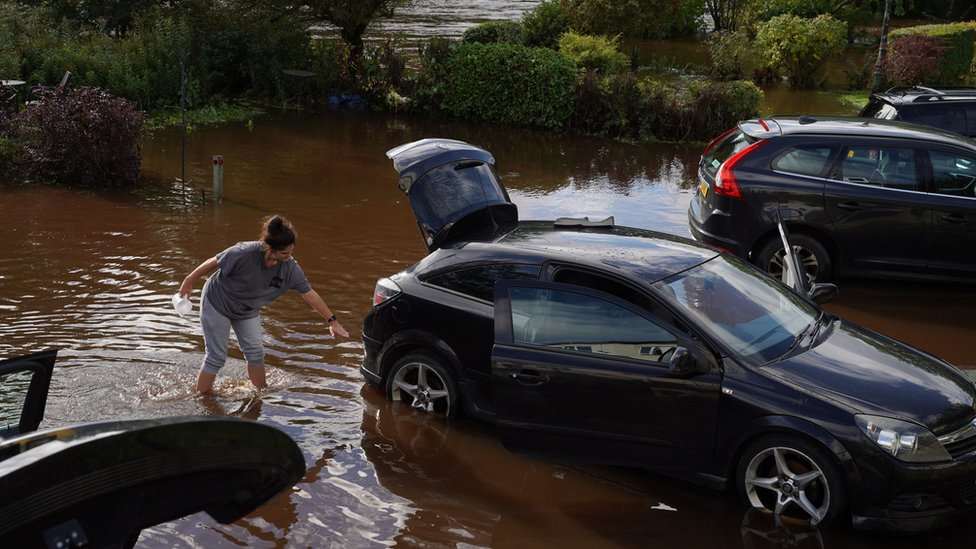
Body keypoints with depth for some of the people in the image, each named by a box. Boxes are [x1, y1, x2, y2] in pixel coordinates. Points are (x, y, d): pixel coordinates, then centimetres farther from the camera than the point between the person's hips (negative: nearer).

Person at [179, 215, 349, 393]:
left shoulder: (290, 268, -23)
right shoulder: (245, 253, -38)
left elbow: (310, 294, -14)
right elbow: (213, 263, -22)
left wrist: (332, 321, -11)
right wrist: (189, 281, -8)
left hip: (248, 310, 5)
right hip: (217, 303, -5)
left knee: (255, 352, 6)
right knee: (216, 357, -1)